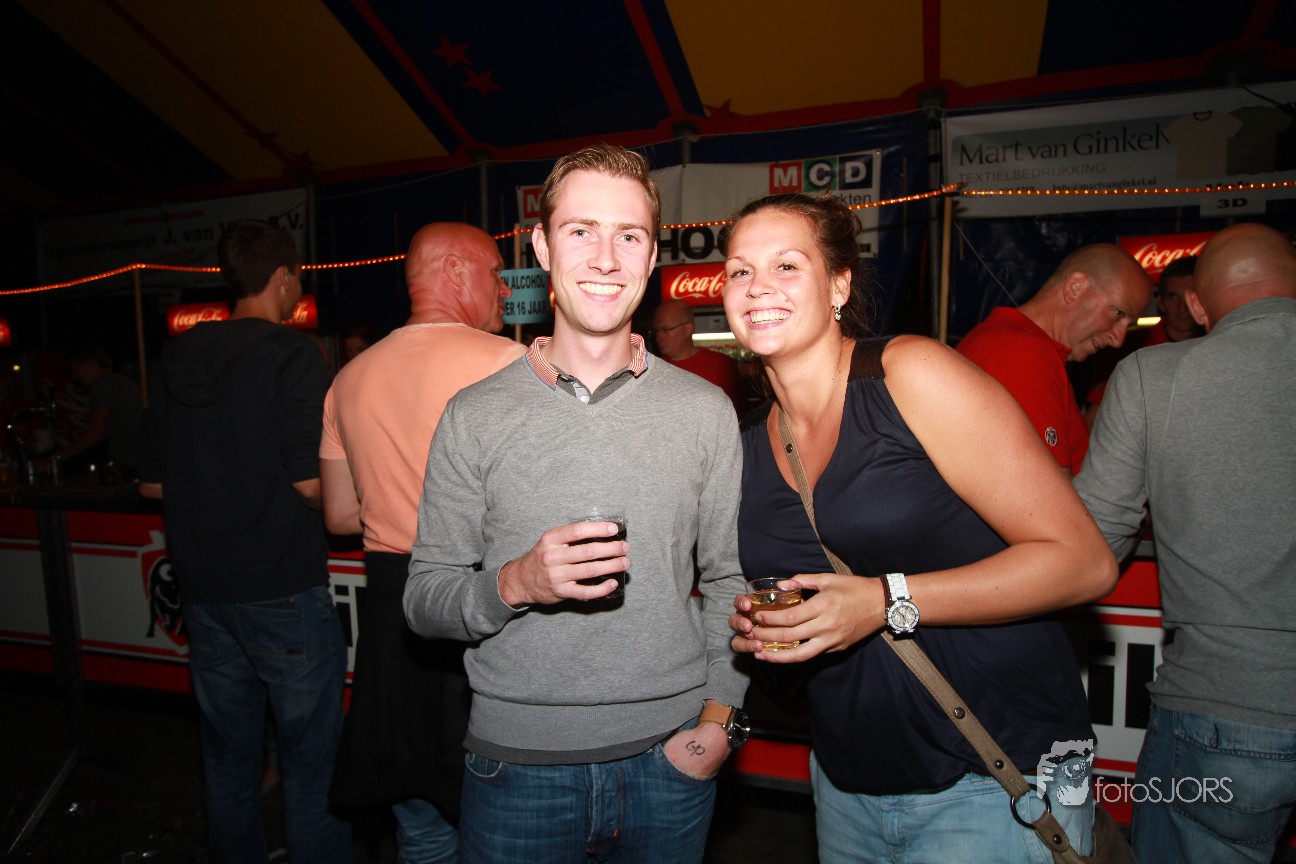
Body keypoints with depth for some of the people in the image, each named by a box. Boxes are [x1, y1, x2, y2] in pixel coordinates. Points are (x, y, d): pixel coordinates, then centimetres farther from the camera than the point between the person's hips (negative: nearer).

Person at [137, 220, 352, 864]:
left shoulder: (176, 358, 7)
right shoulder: (290, 354, -12)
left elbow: (152, 483, 11)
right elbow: (311, 483, -18)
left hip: (204, 587, 7)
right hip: (284, 589, -6)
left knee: (227, 758, 20)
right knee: (310, 761, 7)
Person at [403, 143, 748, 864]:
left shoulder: (705, 409, -1)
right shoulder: (476, 415, -4)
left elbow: (730, 580, 4)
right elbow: (424, 599, -2)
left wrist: (721, 718, -5)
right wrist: (517, 583, -21)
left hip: (669, 759, 1)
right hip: (518, 765, 0)